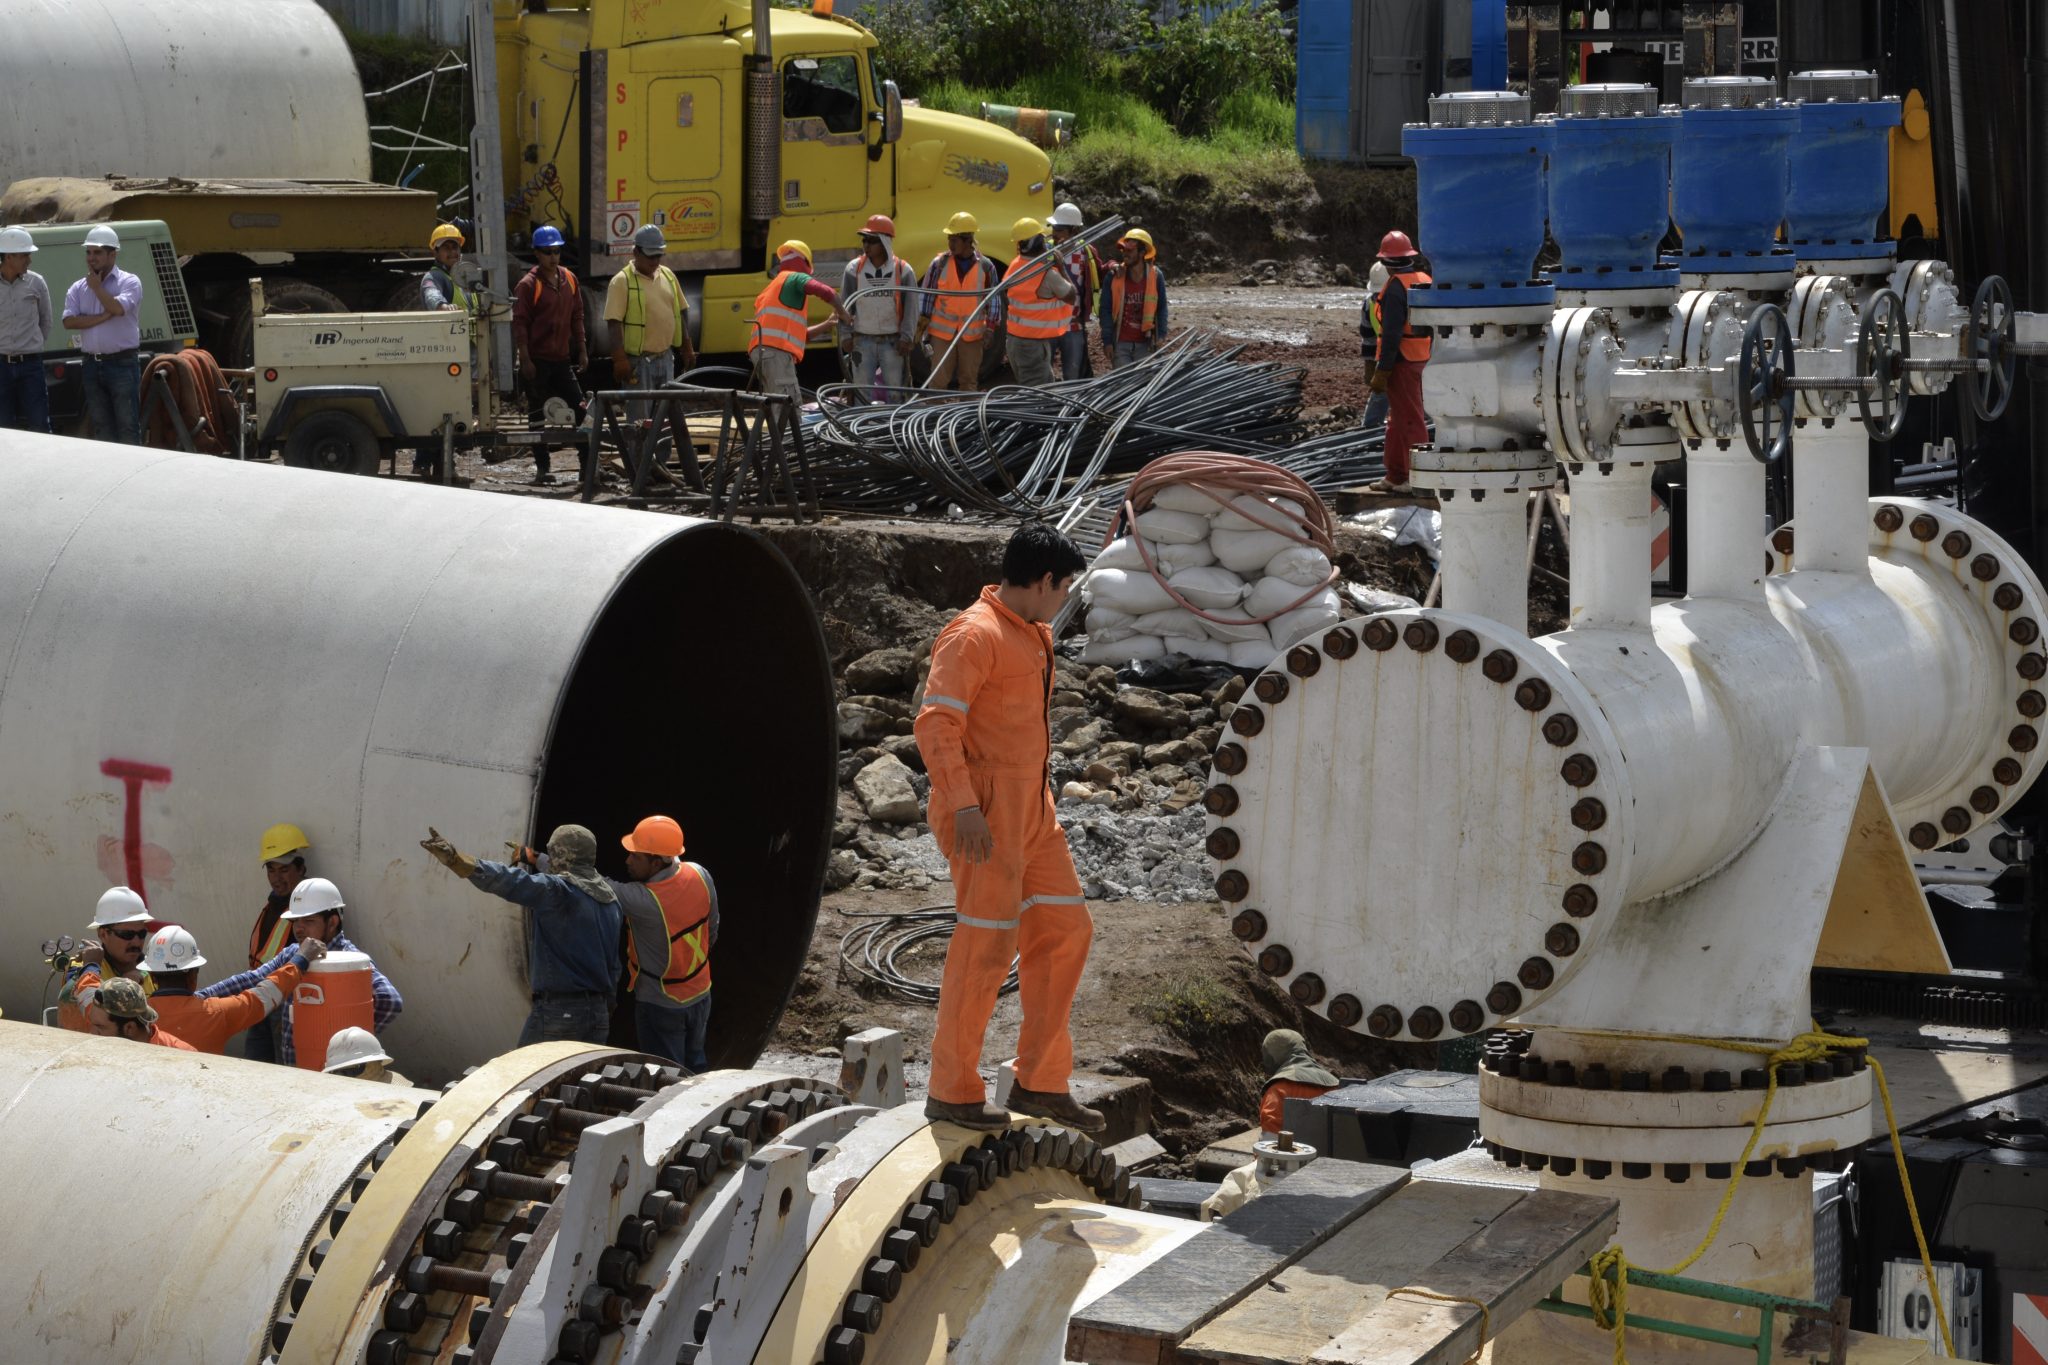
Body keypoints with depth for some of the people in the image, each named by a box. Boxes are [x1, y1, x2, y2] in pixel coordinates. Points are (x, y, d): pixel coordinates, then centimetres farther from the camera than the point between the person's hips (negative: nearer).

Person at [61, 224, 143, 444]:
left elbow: (118, 307, -21)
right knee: (101, 427, 9)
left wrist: (96, 286, -6)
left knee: (128, 426, -5)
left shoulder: (129, 282, -2)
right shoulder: (78, 289, 10)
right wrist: (103, 317, -12)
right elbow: (69, 321, -4)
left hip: (122, 362, -5)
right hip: (93, 365, 5)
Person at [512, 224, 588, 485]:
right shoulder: (528, 284, -8)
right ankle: (542, 467, 6)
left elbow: (577, 316, 17)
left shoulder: (569, 280, 9)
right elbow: (519, 323, -11)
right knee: (537, 415, 2)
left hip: (562, 358, 5)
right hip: (537, 361, -5)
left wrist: (582, 349, 13)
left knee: (579, 407, 0)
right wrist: (525, 360, -15)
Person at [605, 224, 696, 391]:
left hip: (666, 358, 7)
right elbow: (615, 322, -15)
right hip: (638, 362, -7)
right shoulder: (622, 282, -10)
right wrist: (620, 359, -22)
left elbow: (681, 312, 18)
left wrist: (687, 348, 15)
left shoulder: (668, 275, 10)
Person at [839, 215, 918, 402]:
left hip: (892, 342, -1)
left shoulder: (902, 270, -2)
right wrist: (845, 336, -3)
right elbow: (845, 306, 3)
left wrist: (906, 337, -8)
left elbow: (911, 307, -1)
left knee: (894, 389, 3)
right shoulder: (854, 269, 1)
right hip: (863, 341, 1)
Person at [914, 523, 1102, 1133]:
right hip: (985, 810, -10)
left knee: (1065, 931, 10)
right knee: (986, 945, -7)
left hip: (1031, 808, 10)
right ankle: (953, 1091, 3)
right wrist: (964, 806, -27)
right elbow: (935, 723, -21)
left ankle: (1040, 1082, 17)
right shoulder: (973, 635, -14)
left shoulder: (1034, 636, 16)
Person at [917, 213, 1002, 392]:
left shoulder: (985, 266, -4)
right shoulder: (939, 263, -5)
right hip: (942, 332, -1)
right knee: (938, 380, -2)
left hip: (972, 335, 1)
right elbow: (927, 296, 0)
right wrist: (922, 327, -1)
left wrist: (990, 328, -1)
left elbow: (994, 298, 4)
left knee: (969, 381, 11)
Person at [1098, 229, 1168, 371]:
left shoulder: (1155, 276, -3)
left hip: (1145, 343, 1)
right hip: (1120, 344, -1)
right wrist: (1107, 341, -6)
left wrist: (1160, 337, -1)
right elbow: (1106, 310, -2)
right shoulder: (1114, 276, -6)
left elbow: (1161, 309, 6)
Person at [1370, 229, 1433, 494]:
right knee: (1398, 420, 18)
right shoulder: (1425, 279, 11)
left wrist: (1382, 371, -19)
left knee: (1410, 420, -6)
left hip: (1401, 362, -9)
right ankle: (1395, 477, 26)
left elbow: (1391, 333, -21)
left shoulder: (1396, 287, -17)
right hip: (1420, 360, 9)